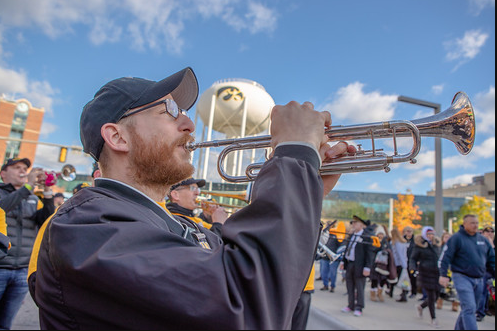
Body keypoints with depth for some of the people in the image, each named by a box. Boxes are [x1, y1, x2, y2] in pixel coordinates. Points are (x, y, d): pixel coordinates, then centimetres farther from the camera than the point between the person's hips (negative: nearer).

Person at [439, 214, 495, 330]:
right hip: (462, 278, -6)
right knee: (469, 308, -14)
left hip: (479, 279, 6)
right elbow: (447, 257, -10)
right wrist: (443, 275, -16)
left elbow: (492, 259, 17)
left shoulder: (483, 239, 11)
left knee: (470, 309, 14)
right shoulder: (456, 238, -7)